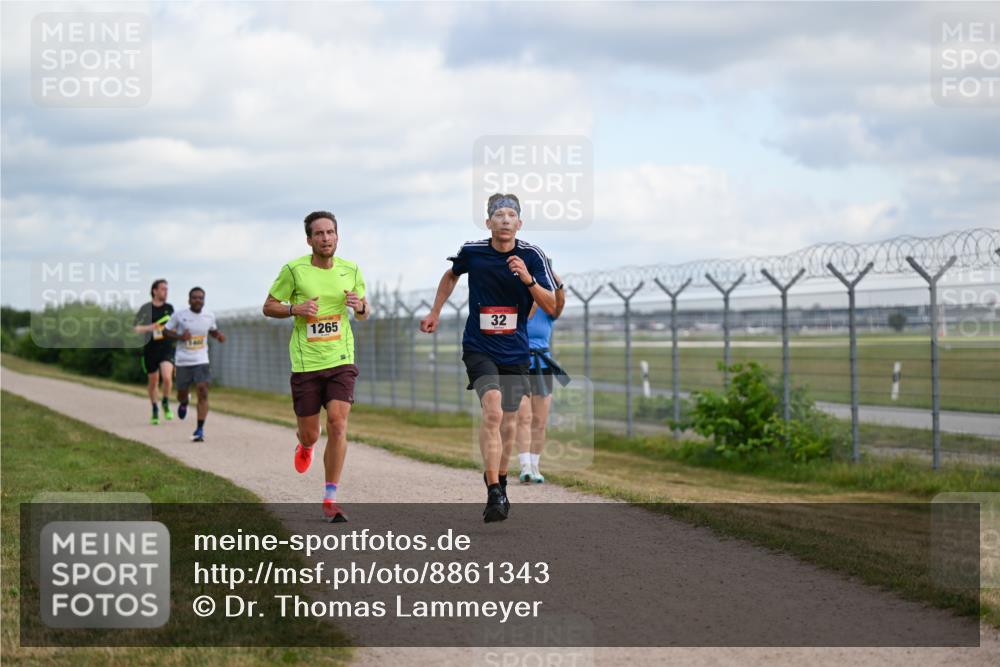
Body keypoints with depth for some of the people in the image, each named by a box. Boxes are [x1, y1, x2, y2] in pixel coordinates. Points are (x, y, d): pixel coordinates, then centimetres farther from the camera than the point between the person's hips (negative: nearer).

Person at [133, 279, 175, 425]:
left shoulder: (169, 308, 6)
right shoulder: (146, 308, -5)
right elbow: (136, 328, -10)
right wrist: (149, 327, -25)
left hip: (167, 348, 1)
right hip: (150, 349, -1)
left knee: (167, 377, -20)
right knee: (153, 381, 9)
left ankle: (166, 403, 6)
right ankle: (155, 410, 30)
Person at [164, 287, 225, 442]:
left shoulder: (210, 316, 3)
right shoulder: (179, 316, -5)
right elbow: (166, 331, 3)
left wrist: (219, 335, -1)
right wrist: (179, 336, -15)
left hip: (201, 361, 1)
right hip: (183, 361, 0)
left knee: (203, 393, -14)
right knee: (182, 393, 9)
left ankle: (200, 429, -11)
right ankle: (184, 403, 50)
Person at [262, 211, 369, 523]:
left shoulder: (351, 270, 4)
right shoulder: (293, 270, -5)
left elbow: (364, 313, 16)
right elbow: (268, 307, 3)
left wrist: (360, 306, -8)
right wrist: (295, 309, -16)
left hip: (341, 360, 1)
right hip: (305, 363, -1)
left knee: (338, 424, -14)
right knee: (310, 434, 4)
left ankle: (330, 499, -5)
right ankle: (305, 445, 45)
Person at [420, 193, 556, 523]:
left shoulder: (532, 256, -6)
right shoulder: (471, 252, -5)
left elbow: (551, 306, -8)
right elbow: (451, 275, 18)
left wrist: (528, 279, -24)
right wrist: (435, 312, 20)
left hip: (515, 351, 2)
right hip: (479, 348, -2)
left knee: (508, 420, 11)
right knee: (492, 412, -21)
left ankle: (499, 478, 34)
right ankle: (493, 493, -24)